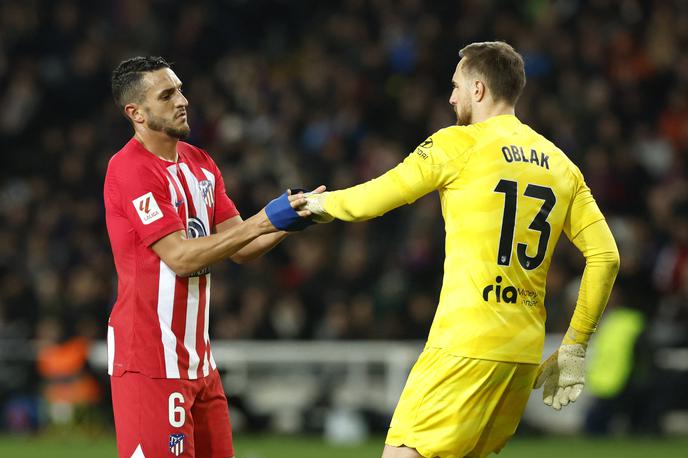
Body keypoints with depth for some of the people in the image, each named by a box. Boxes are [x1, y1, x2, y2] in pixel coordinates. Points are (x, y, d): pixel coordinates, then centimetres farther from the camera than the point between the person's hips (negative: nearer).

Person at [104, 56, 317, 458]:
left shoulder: (200, 163, 13)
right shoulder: (130, 169, -14)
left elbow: (242, 250, 11)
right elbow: (181, 257, -20)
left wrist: (290, 220, -8)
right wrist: (263, 221, -22)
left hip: (197, 357, 8)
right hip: (151, 360, -8)